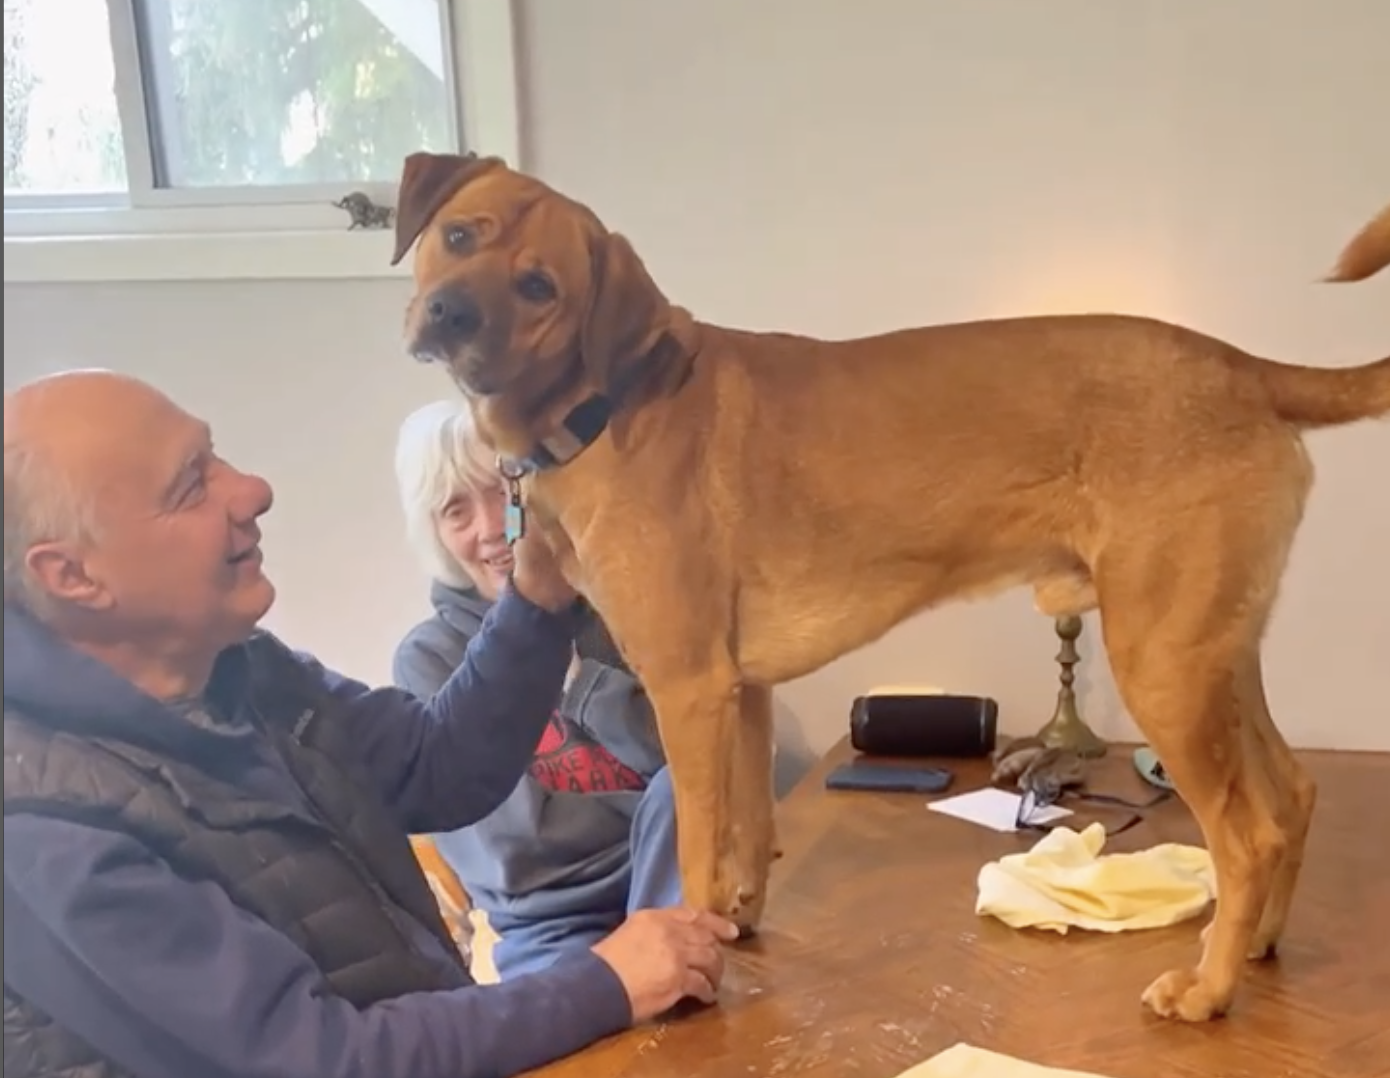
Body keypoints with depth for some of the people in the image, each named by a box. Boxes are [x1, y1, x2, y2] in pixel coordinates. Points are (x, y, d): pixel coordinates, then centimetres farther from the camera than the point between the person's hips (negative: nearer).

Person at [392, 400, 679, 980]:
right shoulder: (428, 659, -2)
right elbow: (515, 839, -10)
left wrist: (572, 673, -13)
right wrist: (672, 814, -8)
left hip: (679, 884, 4)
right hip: (551, 928, -3)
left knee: (680, 791, -30)